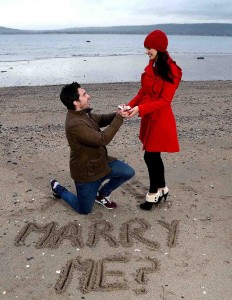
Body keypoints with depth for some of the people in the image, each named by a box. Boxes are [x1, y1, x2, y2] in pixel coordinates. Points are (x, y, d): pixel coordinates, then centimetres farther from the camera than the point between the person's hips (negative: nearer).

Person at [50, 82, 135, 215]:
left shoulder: (83, 113, -4)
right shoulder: (75, 124, -33)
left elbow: (101, 119, 10)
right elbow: (103, 139, -33)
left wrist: (117, 114, -11)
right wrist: (119, 118, -28)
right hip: (86, 172, -8)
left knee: (128, 172, 2)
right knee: (85, 210, 9)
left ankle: (101, 194, 23)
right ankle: (58, 189, 31)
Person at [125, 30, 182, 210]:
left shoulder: (171, 70, -17)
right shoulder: (151, 66, 8)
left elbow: (164, 101, -20)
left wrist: (140, 109, -26)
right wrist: (131, 105, -1)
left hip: (160, 120, -8)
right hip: (149, 118, 8)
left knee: (150, 156, -1)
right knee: (154, 156, 15)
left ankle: (154, 193, 17)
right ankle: (162, 189, 32)